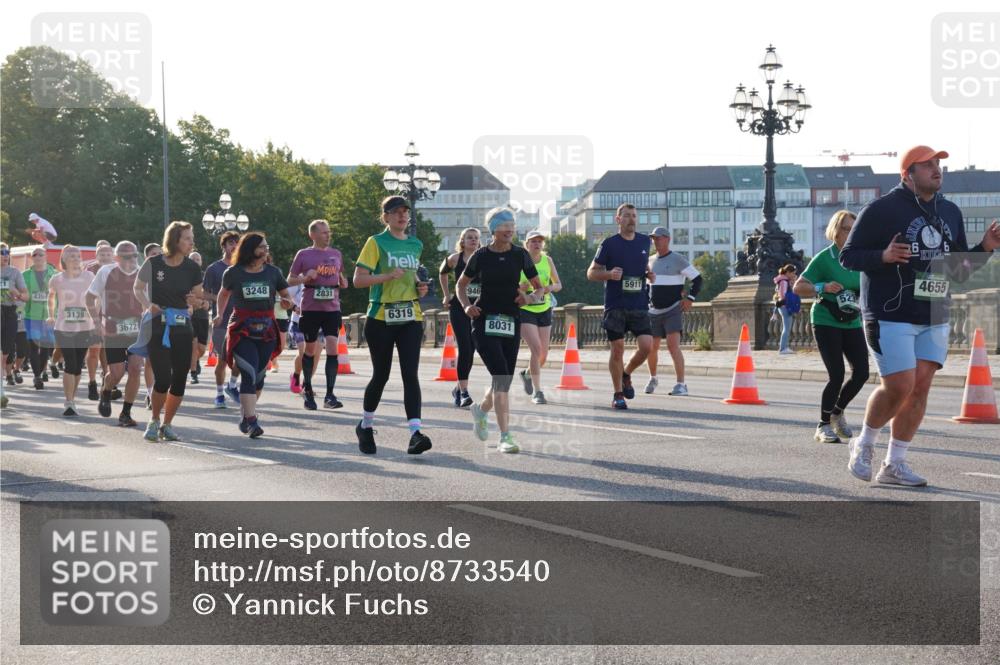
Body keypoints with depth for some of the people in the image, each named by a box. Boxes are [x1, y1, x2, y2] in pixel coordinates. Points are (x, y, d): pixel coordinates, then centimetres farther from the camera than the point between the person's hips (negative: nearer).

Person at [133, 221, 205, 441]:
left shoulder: (192, 268, 2)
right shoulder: (154, 264, -5)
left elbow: (199, 298, 10)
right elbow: (137, 288, 9)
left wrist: (195, 301, -13)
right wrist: (148, 305, -9)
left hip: (182, 328, 3)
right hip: (157, 328, -3)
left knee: (180, 380, 2)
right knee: (162, 379, -11)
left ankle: (167, 424, 20)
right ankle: (154, 421, 12)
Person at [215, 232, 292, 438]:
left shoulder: (272, 272, 7)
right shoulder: (233, 273, 2)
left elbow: (286, 295, 14)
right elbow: (224, 293, 20)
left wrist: (287, 302, -8)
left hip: (266, 330, 3)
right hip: (242, 330, -3)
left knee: (259, 375, 6)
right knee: (249, 374, -15)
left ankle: (246, 416, 24)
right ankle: (251, 421, -19)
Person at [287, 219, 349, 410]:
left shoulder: (336, 254, 12)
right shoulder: (303, 254, 2)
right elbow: (290, 280, 4)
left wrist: (343, 282, 2)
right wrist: (306, 277, -14)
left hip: (332, 308, 2)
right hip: (310, 308, -2)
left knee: (332, 347, -10)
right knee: (311, 349, 8)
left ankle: (330, 395, -10)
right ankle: (307, 389, 26)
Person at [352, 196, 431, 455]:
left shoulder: (416, 244, 14)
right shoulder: (376, 242, -2)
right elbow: (358, 279, -8)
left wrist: (421, 288, 8)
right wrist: (388, 276, -20)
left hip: (410, 317, 3)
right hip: (381, 317, -3)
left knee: (410, 374, -10)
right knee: (381, 374, 5)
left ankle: (415, 433, -18)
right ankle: (365, 426, 27)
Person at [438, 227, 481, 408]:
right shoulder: (455, 259, 0)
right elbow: (442, 273, 19)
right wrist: (446, 295, 14)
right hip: (458, 308, -2)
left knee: (470, 351, 8)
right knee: (464, 348, -13)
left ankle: (459, 388, 26)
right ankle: (463, 392, -12)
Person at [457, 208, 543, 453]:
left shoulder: (520, 255, 3)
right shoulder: (481, 256, 0)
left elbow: (539, 288, 10)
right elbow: (461, 284, 13)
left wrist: (531, 299, -12)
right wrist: (466, 306, -4)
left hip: (511, 322, 3)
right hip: (484, 321, -3)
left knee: (504, 380, 8)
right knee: (501, 376, -17)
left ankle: (481, 410, 41)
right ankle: (505, 437, -15)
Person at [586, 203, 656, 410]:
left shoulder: (644, 241, 10)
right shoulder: (609, 243, -3)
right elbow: (591, 273, 1)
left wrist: (649, 273, 4)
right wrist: (609, 274, -19)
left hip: (639, 305, 3)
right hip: (615, 305, -3)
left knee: (646, 346, -10)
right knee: (617, 349, -2)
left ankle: (626, 375, 20)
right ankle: (618, 394, 12)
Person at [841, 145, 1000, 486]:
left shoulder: (950, 212, 13)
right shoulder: (882, 209, -7)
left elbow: (959, 269, 18)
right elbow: (848, 256, -6)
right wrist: (883, 256, -23)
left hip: (934, 319, 6)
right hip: (890, 316, -6)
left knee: (920, 388, 2)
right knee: (899, 387, -11)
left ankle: (894, 464, 11)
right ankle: (864, 444, 14)